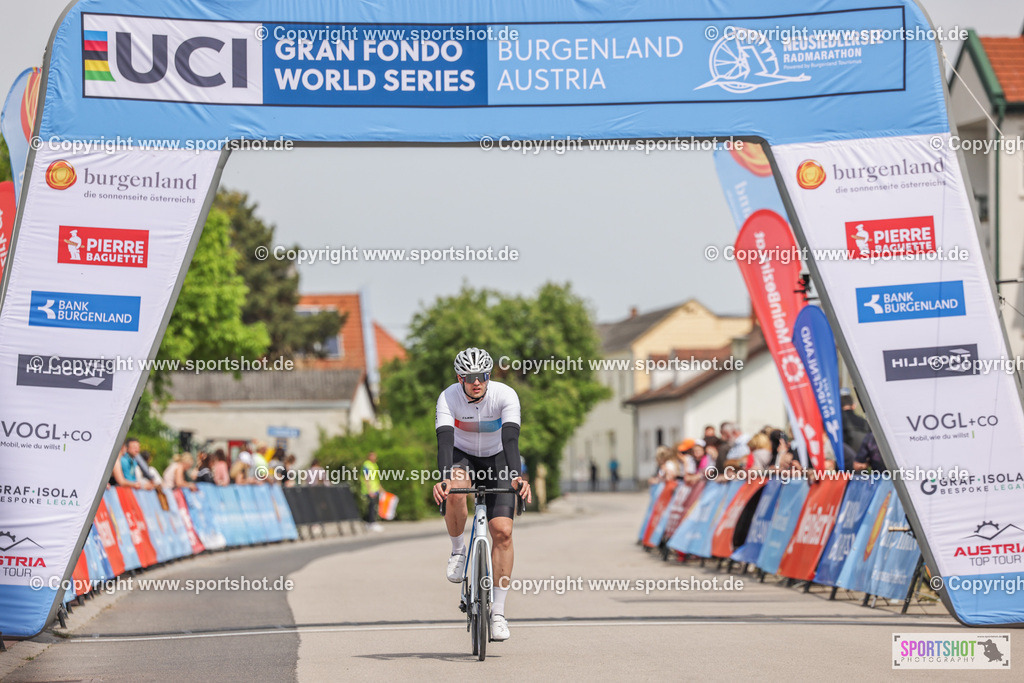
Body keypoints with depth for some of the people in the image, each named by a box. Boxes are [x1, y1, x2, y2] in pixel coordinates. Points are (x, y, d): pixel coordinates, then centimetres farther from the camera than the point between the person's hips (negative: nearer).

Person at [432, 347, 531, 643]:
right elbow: (444, 440, -37)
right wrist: (443, 479, -53)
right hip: (462, 456, 0)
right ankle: (458, 551, -6)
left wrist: (516, 476, -53)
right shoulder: (448, 398, -25)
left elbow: (511, 439, -37)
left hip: (496, 460, 0)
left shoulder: (505, 395, -27)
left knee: (502, 531, -15)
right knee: (455, 494, -36)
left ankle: (498, 611, -8)